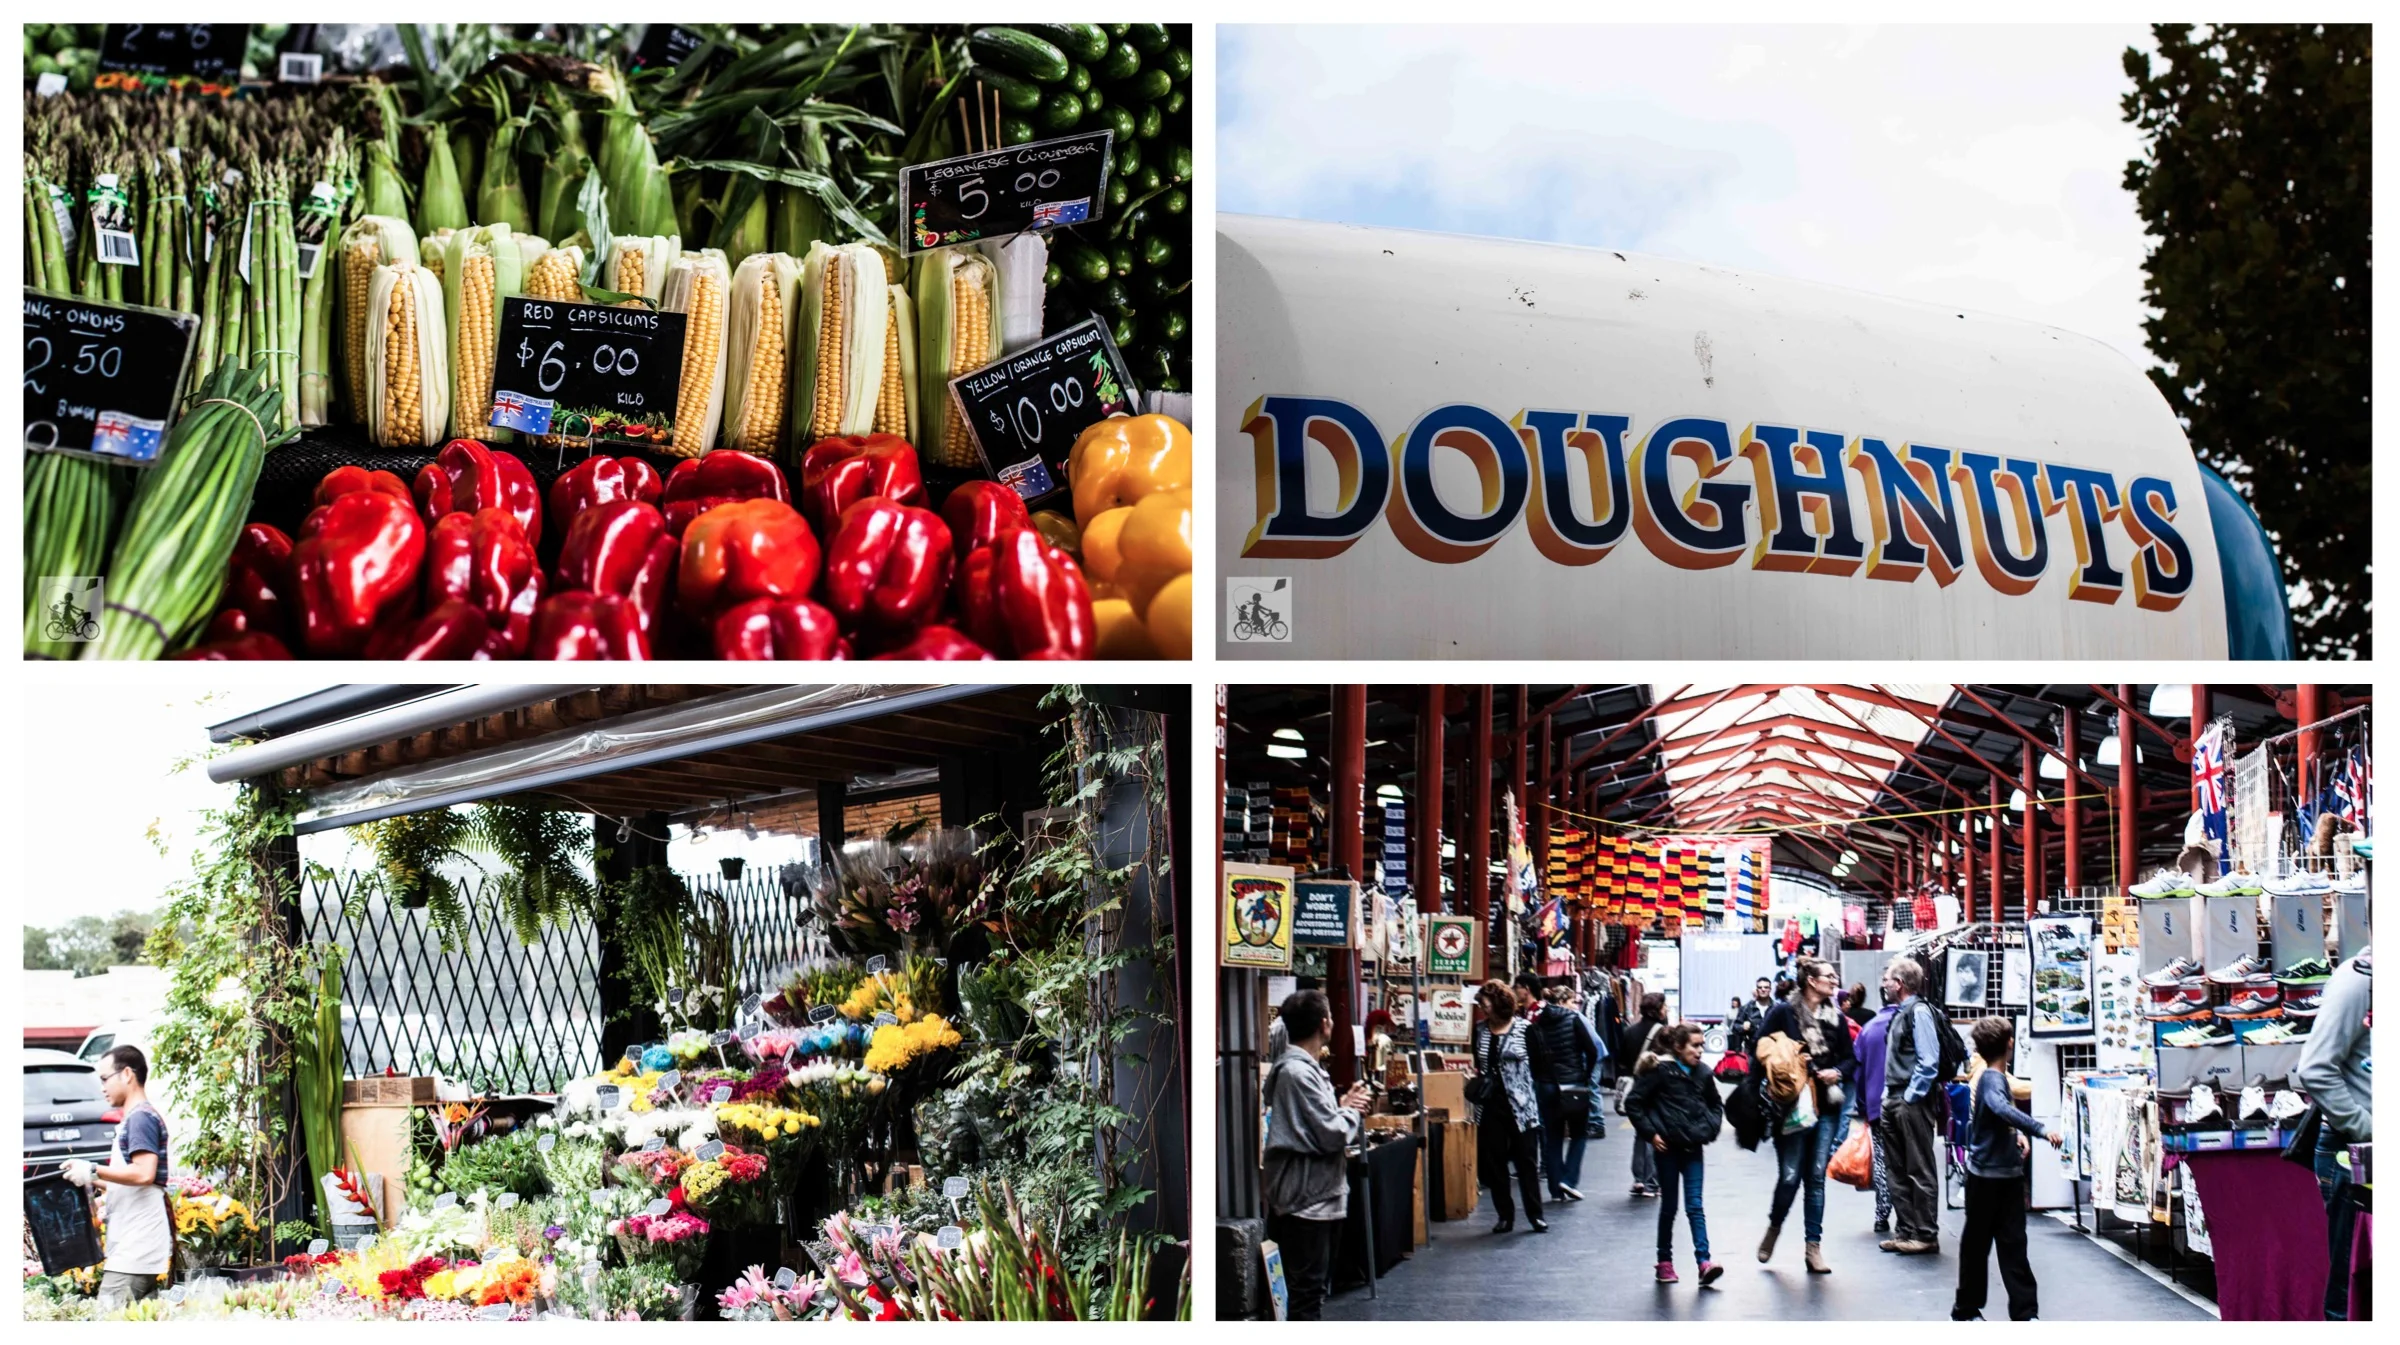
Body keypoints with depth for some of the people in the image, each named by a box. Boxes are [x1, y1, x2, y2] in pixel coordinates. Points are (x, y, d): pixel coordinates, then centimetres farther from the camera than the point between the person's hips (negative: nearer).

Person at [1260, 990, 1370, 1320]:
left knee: (1315, 1289, 18)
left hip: (1317, 1195, 10)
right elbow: (1332, 1134, -21)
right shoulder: (1297, 1073, -20)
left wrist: (1343, 1107, 2)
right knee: (1307, 1293, -6)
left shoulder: (1302, 1067, 12)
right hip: (1306, 1199, -10)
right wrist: (1351, 1109, -3)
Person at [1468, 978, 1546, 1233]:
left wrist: (1538, 1105, -7)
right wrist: (1475, 1074, -4)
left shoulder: (1525, 1029, -6)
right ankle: (1505, 1215, 15)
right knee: (1493, 1162, 6)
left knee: (1526, 1161, 2)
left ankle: (1535, 1215, 10)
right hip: (1489, 1106, 4)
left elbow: (1537, 1066, -3)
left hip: (1521, 1106, -4)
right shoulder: (1480, 1030, 5)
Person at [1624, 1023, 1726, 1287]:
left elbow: (1716, 1105, 23)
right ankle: (1664, 1262, 18)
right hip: (1668, 1146, -3)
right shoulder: (1660, 1071, -9)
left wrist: (1711, 1128, 7)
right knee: (1669, 1205, 6)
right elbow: (1633, 1102, -8)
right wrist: (1650, 1132, -11)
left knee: (1695, 1205, -3)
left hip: (1694, 1147, 3)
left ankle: (1704, 1262, -11)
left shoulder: (1702, 1074, 5)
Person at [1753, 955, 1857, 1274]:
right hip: (1792, 1106, -4)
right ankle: (1774, 1227, 24)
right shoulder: (1783, 1012, -4)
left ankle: (1814, 1246, 9)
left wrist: (1837, 1072, -4)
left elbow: (1850, 1058, 14)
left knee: (1816, 1177, 4)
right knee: (1790, 1176, -4)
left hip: (1826, 1107, 4)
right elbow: (1762, 1053, -6)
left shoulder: (1836, 1019, 10)